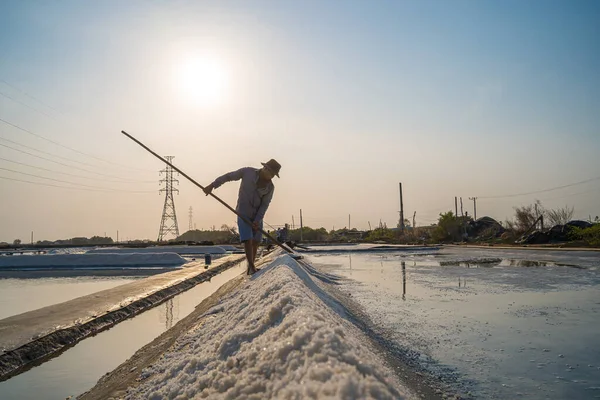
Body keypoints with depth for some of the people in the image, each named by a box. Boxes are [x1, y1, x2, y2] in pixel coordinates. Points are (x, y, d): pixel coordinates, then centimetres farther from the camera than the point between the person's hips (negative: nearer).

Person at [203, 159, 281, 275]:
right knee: (248, 240, -15)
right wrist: (212, 185, -12)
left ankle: (250, 268, 17)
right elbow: (229, 176, -8)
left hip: (257, 214, 4)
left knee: (256, 241, 5)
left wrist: (257, 220, -20)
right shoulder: (248, 171, -15)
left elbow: (264, 205, -9)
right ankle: (252, 267, -12)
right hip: (243, 213, -4)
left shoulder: (270, 187, -10)